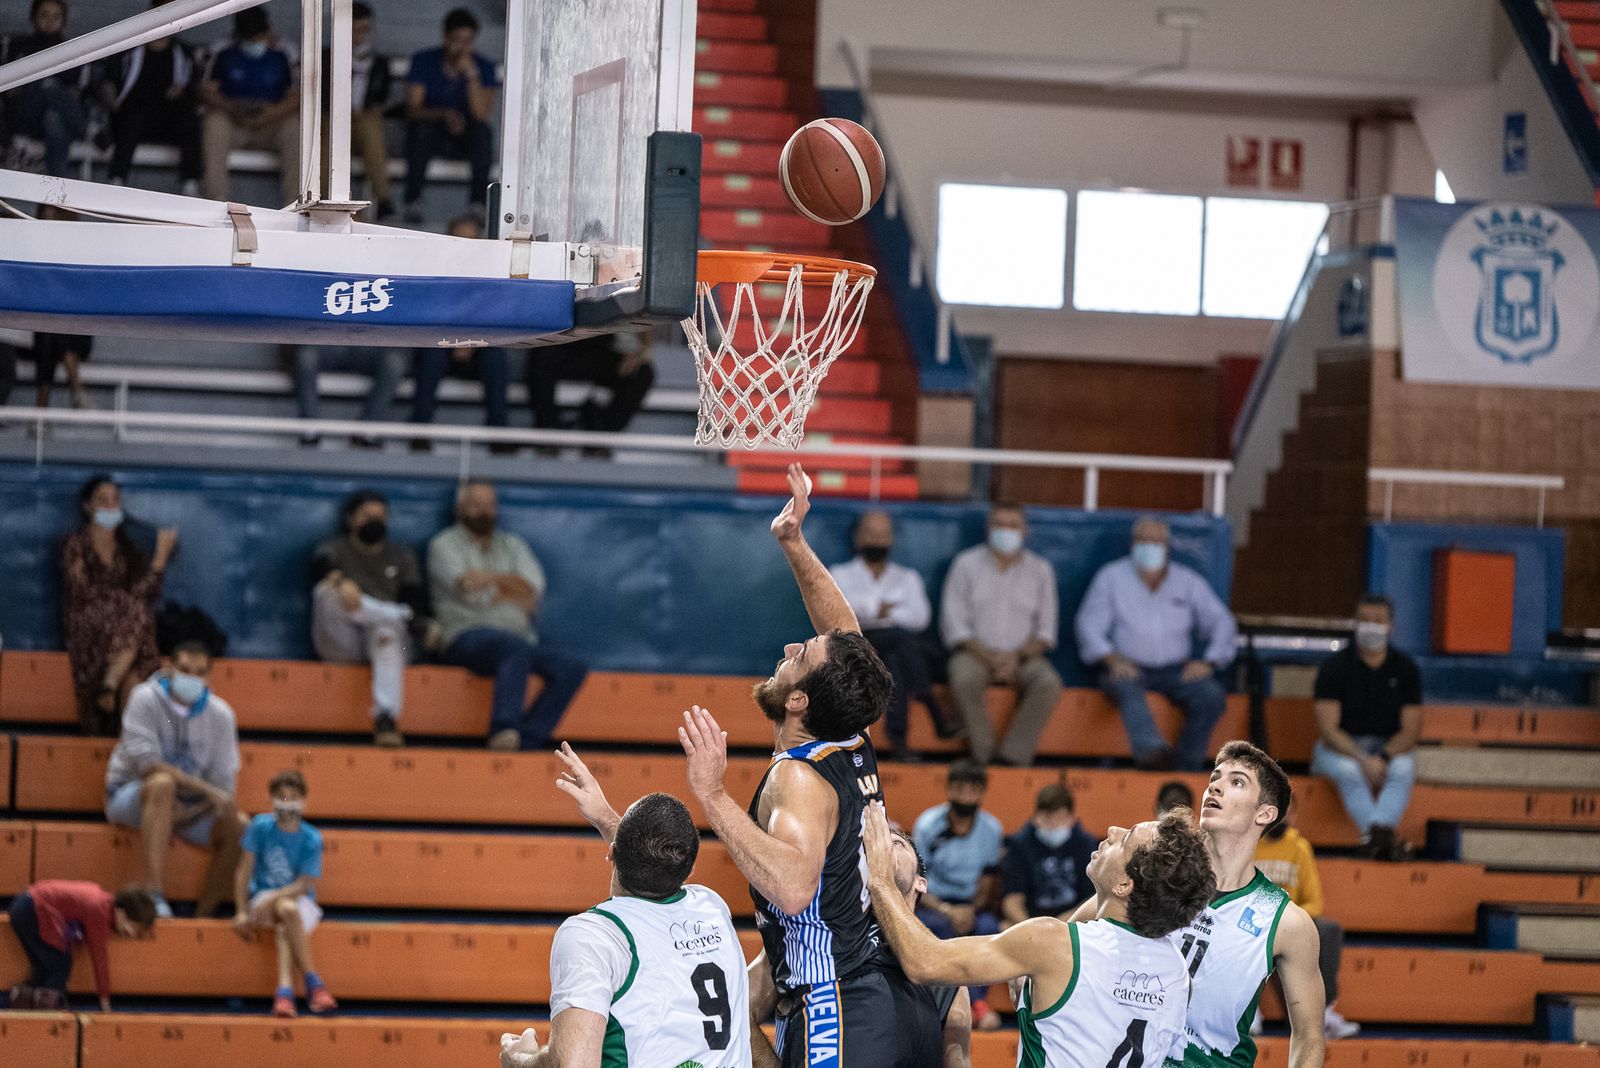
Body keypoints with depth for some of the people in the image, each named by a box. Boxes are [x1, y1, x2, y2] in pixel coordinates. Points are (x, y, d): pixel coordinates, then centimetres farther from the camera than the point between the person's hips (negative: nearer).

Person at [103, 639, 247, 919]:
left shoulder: (220, 714, -3)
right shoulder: (146, 699, -14)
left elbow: (223, 782, -3)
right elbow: (146, 762, -25)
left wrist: (184, 816, -18)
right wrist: (206, 789, -31)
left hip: (190, 807, 5)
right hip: (129, 796, -5)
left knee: (236, 827, -19)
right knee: (163, 784, -38)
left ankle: (203, 916, -13)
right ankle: (154, 895, -47)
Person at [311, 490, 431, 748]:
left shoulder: (402, 558, 22)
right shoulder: (333, 550, 16)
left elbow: (415, 601, 6)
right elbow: (322, 566, -10)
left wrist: (423, 627, -16)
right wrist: (340, 581, -33)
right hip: (341, 643, -1)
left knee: (387, 632, -39)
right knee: (327, 591, -30)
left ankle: (386, 719, -54)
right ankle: (399, 617, -35)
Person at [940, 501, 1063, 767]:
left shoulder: (1040, 570, 11)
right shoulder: (967, 564, 7)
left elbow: (1046, 630, 7)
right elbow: (954, 625, 0)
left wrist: (1017, 657, -12)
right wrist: (988, 656, -14)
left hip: (1023, 656, 1)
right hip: (975, 652, -1)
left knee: (1049, 684, -31)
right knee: (963, 680, -35)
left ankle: (1013, 755, -33)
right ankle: (984, 755, -29)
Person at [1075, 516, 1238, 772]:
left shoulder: (1189, 582, 14)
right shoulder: (1112, 577, 10)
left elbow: (1221, 623, 12)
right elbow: (1090, 624, 2)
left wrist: (1208, 662, -7)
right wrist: (1113, 659, -17)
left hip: (1176, 670, 2)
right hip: (1129, 665, -2)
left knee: (1211, 695, -28)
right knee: (1126, 687, -39)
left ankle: (1186, 769, -27)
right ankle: (1151, 750, -65)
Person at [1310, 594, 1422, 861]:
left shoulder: (1405, 668, 3)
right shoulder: (1335, 666, -5)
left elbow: (1411, 731, -1)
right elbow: (1328, 729, -12)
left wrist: (1383, 759, -22)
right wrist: (1364, 761, -27)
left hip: (1390, 748, 2)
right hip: (1340, 748, -2)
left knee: (1403, 769, -33)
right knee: (1349, 771, -37)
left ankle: (1375, 835, -54)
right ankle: (1386, 838, -54)